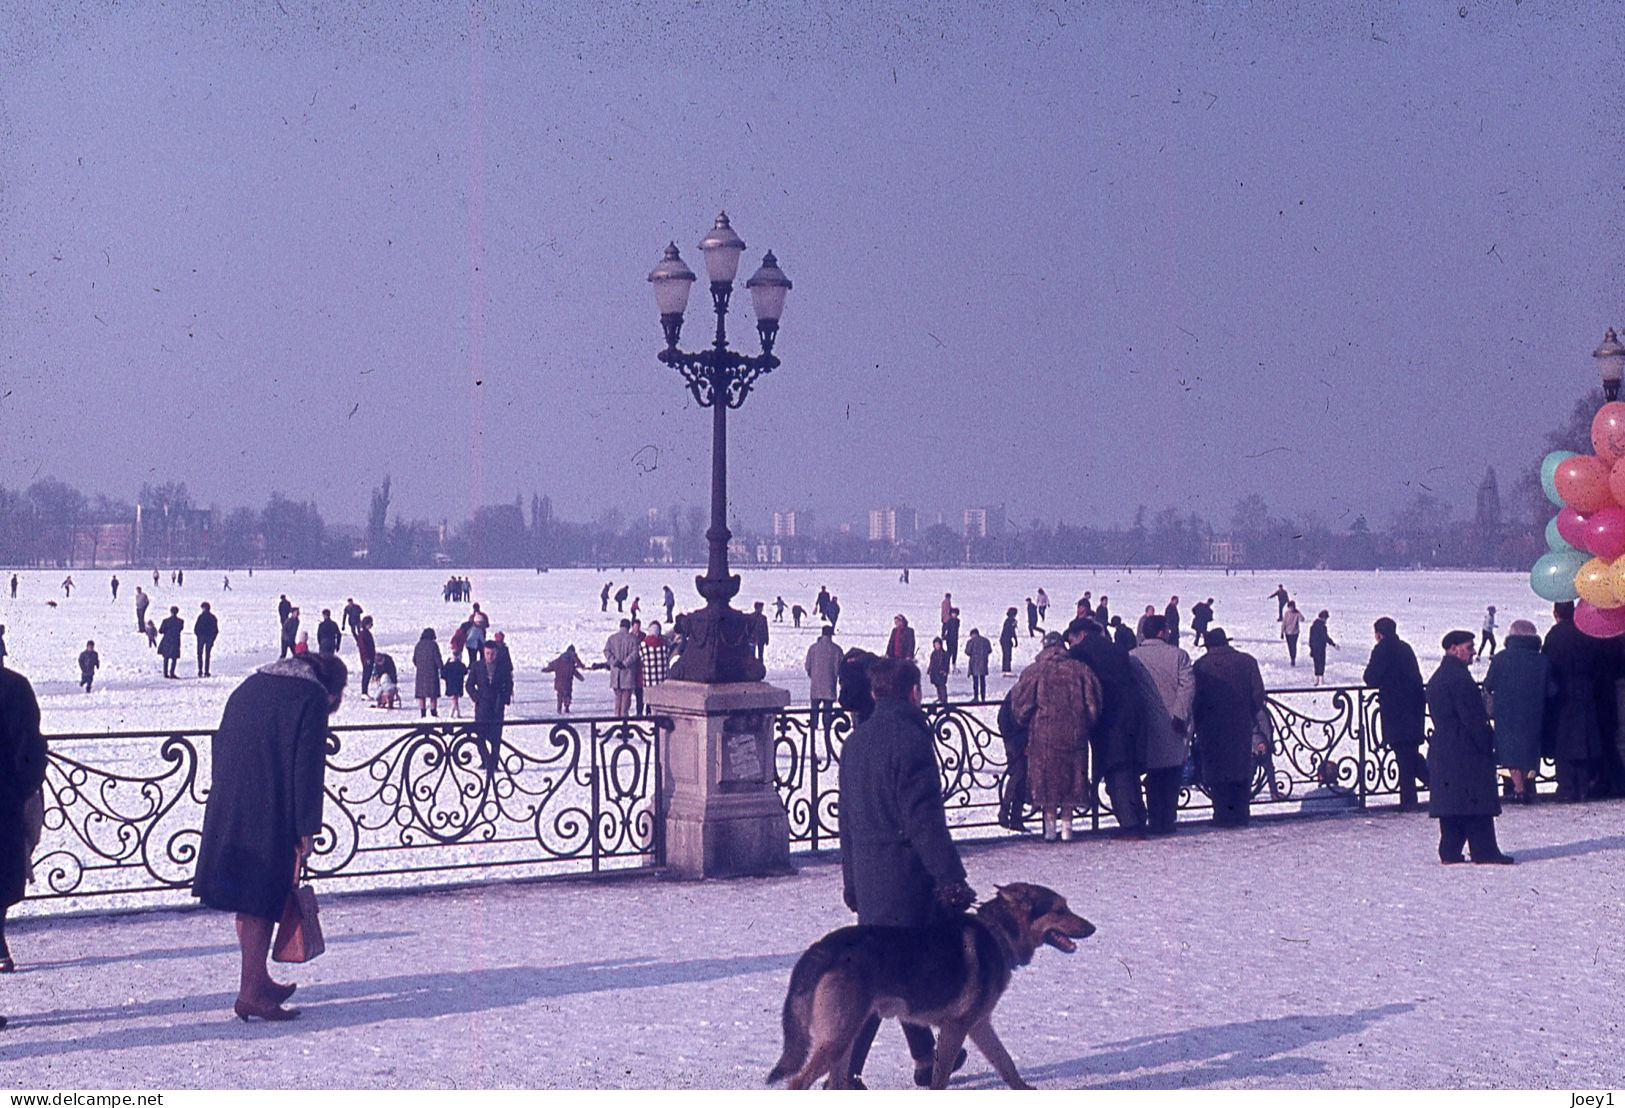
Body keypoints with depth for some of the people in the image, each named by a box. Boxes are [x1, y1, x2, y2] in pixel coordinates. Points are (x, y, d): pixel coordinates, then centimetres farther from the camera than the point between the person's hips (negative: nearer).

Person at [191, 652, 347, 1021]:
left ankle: (257, 980, 27)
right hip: (270, 817, -7)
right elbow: (307, 768, -11)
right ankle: (250, 992, -2)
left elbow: (220, 747, 18)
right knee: (262, 899, -1)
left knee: (247, 896, 16)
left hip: (226, 810, 7)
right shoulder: (313, 698, -4)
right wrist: (307, 829, -9)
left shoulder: (250, 686, 18)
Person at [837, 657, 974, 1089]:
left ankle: (927, 1059, 28)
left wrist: (851, 878, 24)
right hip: (907, 876, -8)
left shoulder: (856, 741, 10)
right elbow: (924, 820, -18)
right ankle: (844, 1069, -6)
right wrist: (952, 879, -15)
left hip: (868, 876, 8)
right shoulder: (910, 740, -15)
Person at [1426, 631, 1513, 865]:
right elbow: (1472, 717, -18)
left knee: (1450, 800, 9)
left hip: (1442, 748, 10)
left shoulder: (1437, 678, 16)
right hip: (1467, 750, -10)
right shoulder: (1459, 677, -15)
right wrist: (1488, 745, -12)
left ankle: (1450, 852, 9)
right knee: (1477, 802, -6)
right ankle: (1484, 852, -6)